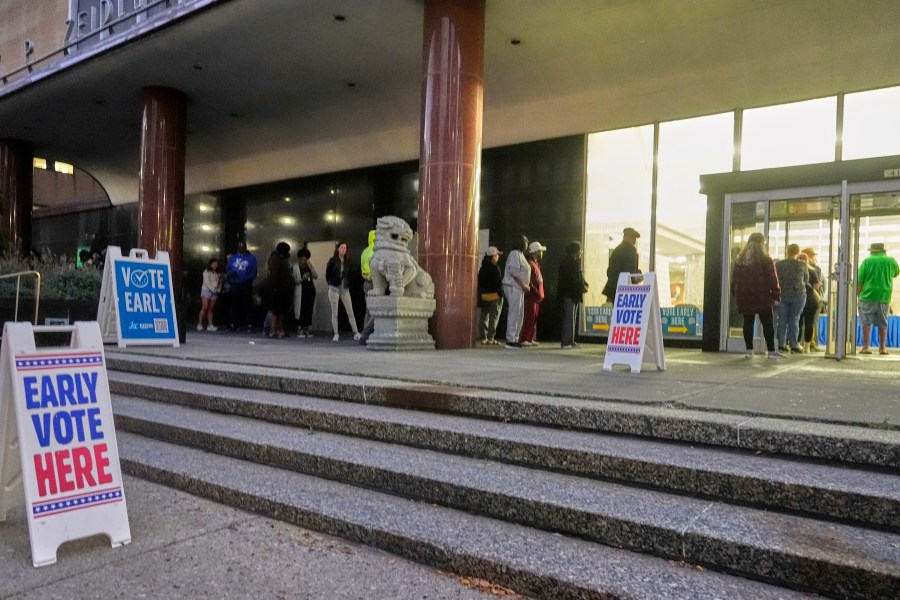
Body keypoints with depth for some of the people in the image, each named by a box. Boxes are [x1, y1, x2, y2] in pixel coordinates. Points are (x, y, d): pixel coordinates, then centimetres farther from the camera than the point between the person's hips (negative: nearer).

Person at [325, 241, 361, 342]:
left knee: (350, 312, 0)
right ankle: (336, 334, 7)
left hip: (345, 289, 3)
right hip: (334, 289, -2)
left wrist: (347, 284, 5)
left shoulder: (347, 261, 7)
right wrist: (331, 284, 4)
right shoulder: (332, 261, -3)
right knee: (334, 313, 2)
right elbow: (327, 274, 2)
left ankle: (356, 333, 2)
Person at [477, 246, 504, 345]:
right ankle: (490, 338, -5)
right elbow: (499, 283, -15)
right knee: (493, 317, -3)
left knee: (484, 317, 9)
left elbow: (479, 283, 13)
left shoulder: (482, 268, 11)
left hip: (483, 295, 7)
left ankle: (483, 338, 10)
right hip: (494, 296, -7)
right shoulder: (495, 268, -12)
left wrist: (480, 295, 17)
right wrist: (501, 294, -9)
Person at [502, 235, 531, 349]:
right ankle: (510, 340, -8)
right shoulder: (515, 254, -11)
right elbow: (514, 272, -20)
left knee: (520, 315, 11)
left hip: (519, 288, 10)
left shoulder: (520, 254, 19)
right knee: (514, 314, -10)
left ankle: (515, 339, 16)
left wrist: (524, 286, 11)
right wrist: (524, 285, -18)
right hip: (513, 287, -10)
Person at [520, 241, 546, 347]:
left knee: (534, 318, 11)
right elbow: (528, 281, -20)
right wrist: (536, 293, -20)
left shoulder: (536, 264, 19)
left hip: (536, 296, 10)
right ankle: (523, 339, -7)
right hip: (531, 296, -10)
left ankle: (531, 339, 16)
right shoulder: (530, 263, -12)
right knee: (529, 317, -10)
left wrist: (540, 294, 14)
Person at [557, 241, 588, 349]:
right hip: (569, 294, -10)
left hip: (576, 295, 10)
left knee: (573, 319, 10)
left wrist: (584, 285, 2)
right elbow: (572, 279, -18)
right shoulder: (567, 262, -11)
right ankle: (566, 342, -8)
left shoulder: (576, 262, 19)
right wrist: (582, 287, -12)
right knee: (569, 318, -10)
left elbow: (579, 277, 20)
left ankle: (571, 341, 15)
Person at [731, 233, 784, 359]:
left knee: (748, 323, 8)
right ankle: (771, 351, 2)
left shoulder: (740, 259, 10)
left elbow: (734, 278, 12)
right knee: (768, 323, 1)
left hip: (744, 296, 5)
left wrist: (735, 294, 16)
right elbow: (772, 279, -7)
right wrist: (776, 295, -2)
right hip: (762, 296, -4)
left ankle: (749, 350, 6)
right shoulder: (765, 259, -4)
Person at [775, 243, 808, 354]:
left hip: (782, 295, 2)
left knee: (782, 320, 7)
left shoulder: (778, 264, -1)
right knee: (794, 320, 2)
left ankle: (781, 344, 8)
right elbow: (806, 280, 8)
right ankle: (793, 345, 3)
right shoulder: (802, 265, -4)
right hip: (798, 295, -2)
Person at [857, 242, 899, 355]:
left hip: (868, 296, -3)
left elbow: (859, 281, -6)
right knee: (882, 324, 11)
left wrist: (857, 295, 1)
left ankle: (866, 347, 0)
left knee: (866, 322, 2)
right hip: (884, 297, 3)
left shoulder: (867, 261, -2)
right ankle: (882, 347, 13)